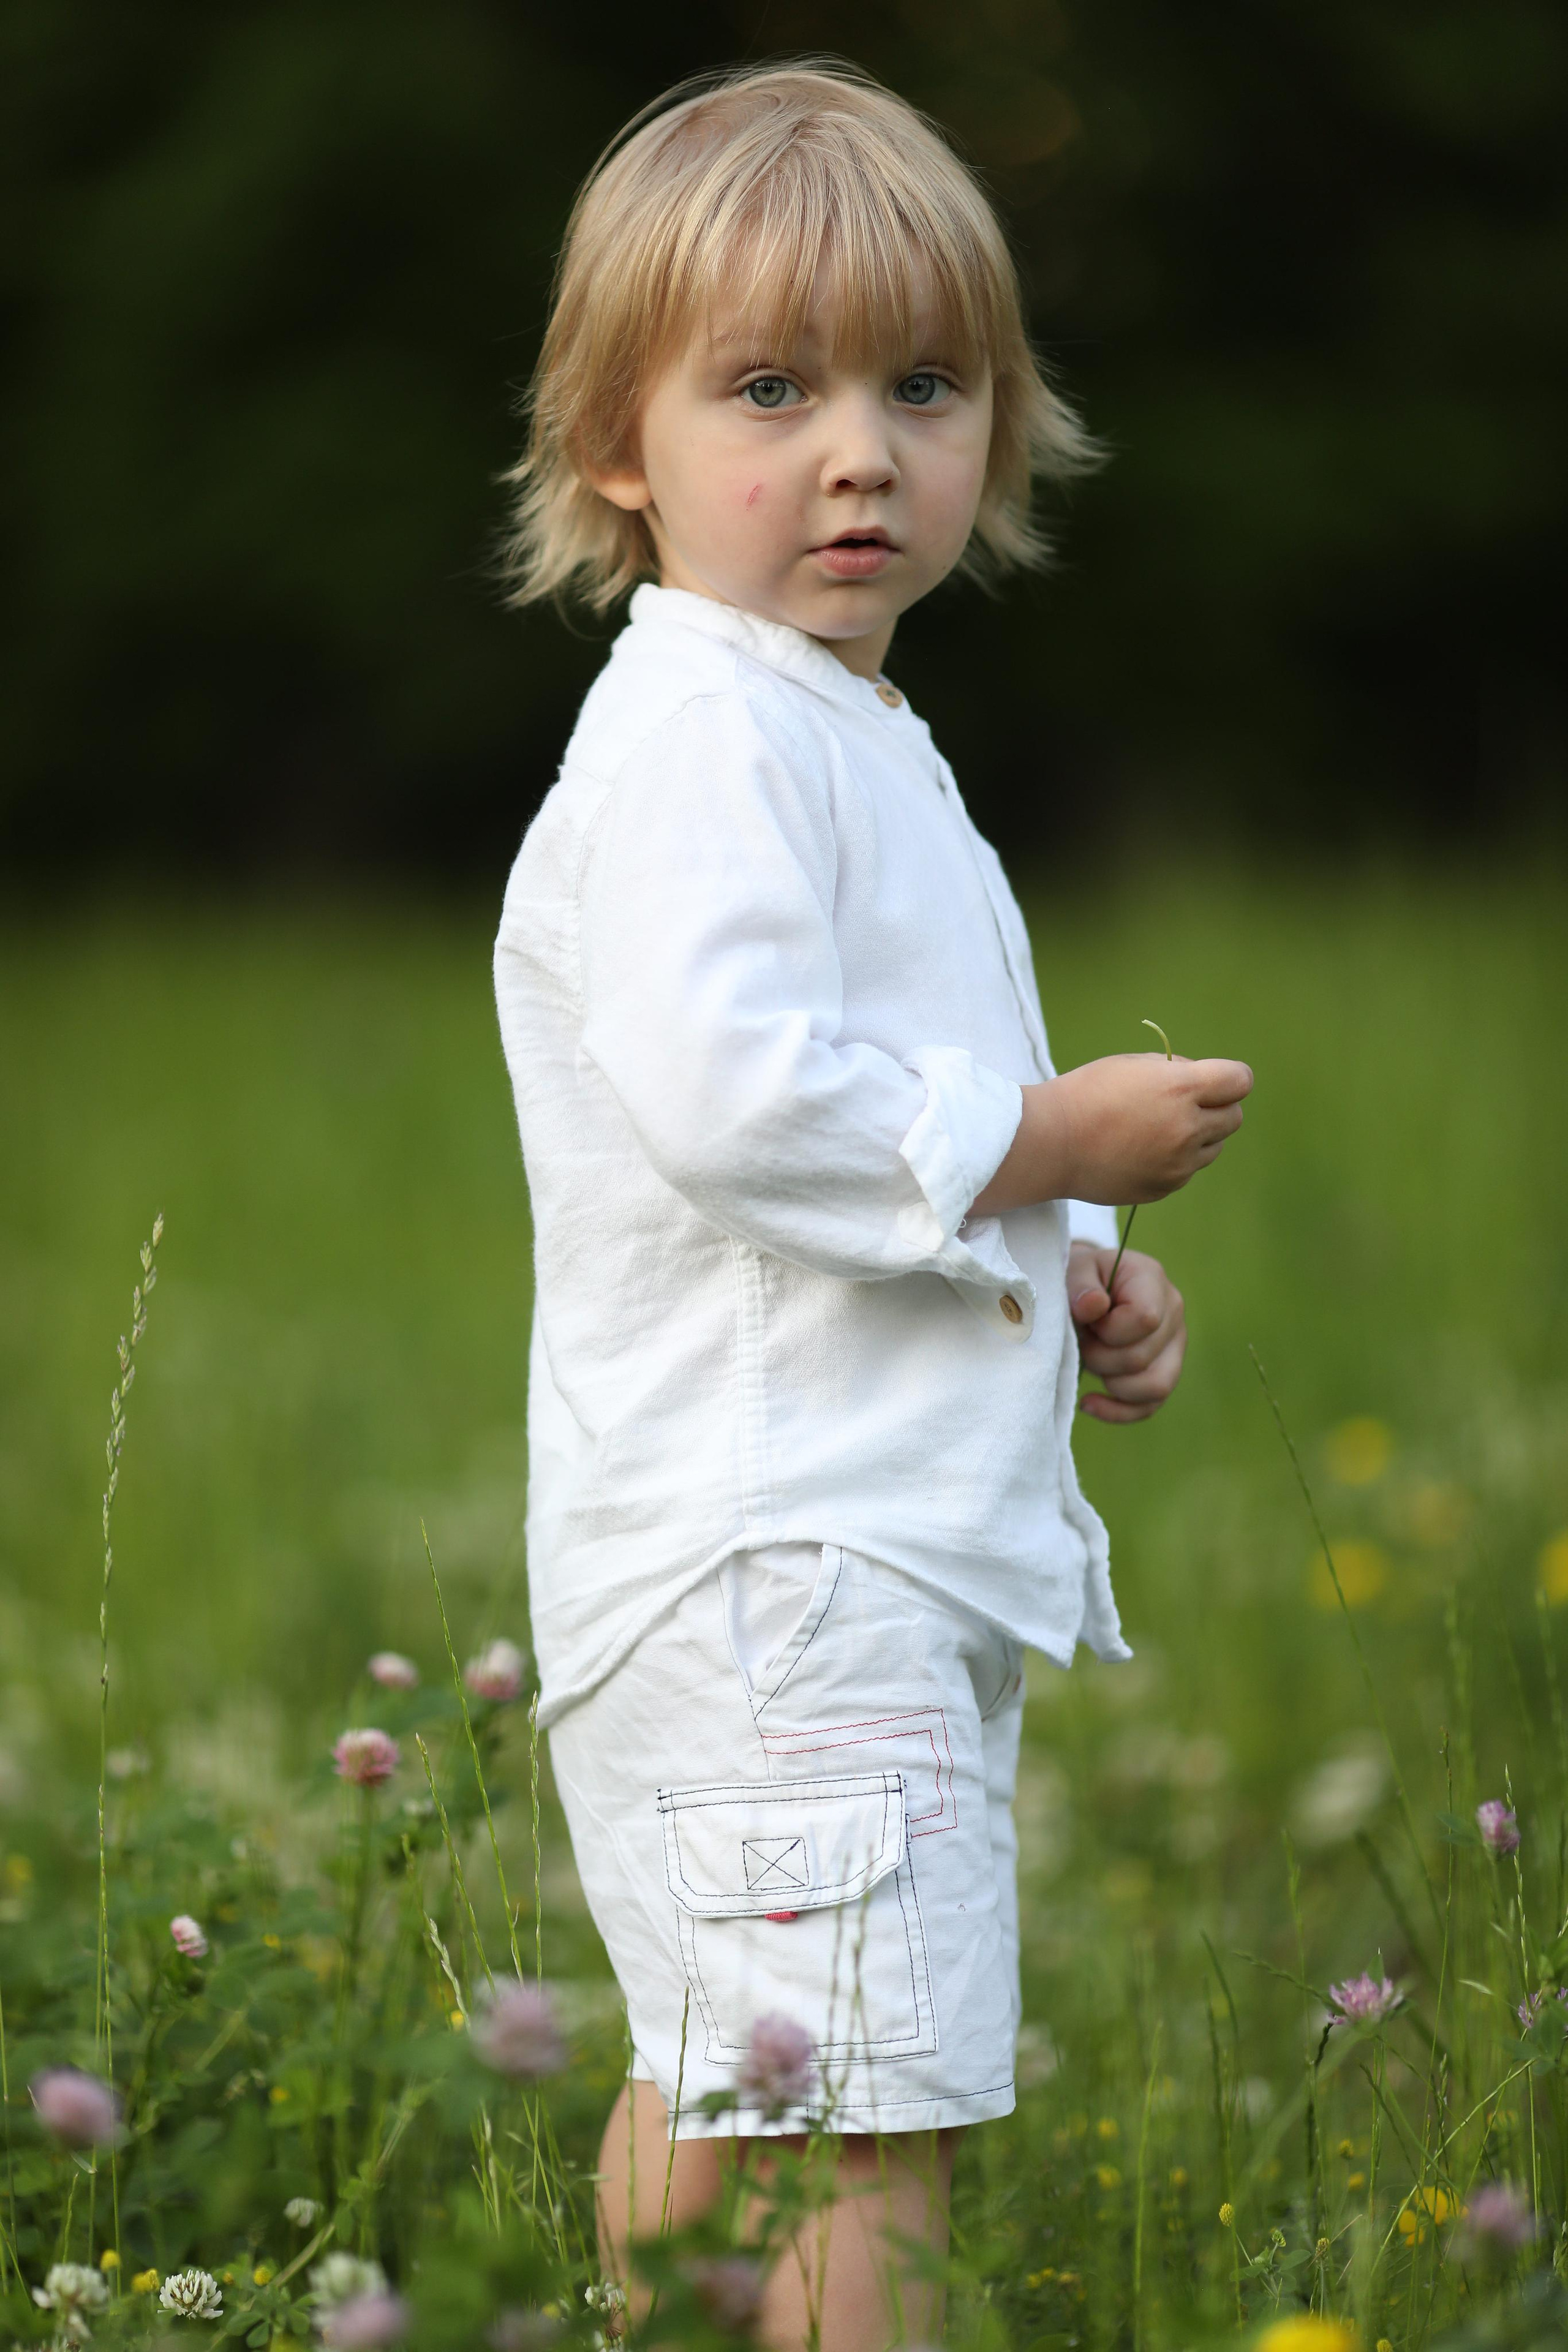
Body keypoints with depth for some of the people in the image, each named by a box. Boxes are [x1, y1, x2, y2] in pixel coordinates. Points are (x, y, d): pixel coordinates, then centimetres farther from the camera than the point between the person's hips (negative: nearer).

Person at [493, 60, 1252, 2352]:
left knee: (715, 2102, 18)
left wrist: (1075, 1286, 14)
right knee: (856, 2152, -14)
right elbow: (723, 1085, -27)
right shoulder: (702, 735, -13)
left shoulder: (859, 750, 21)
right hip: (770, 1563, -11)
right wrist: (1040, 1142, -17)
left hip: (903, 1547, 11)